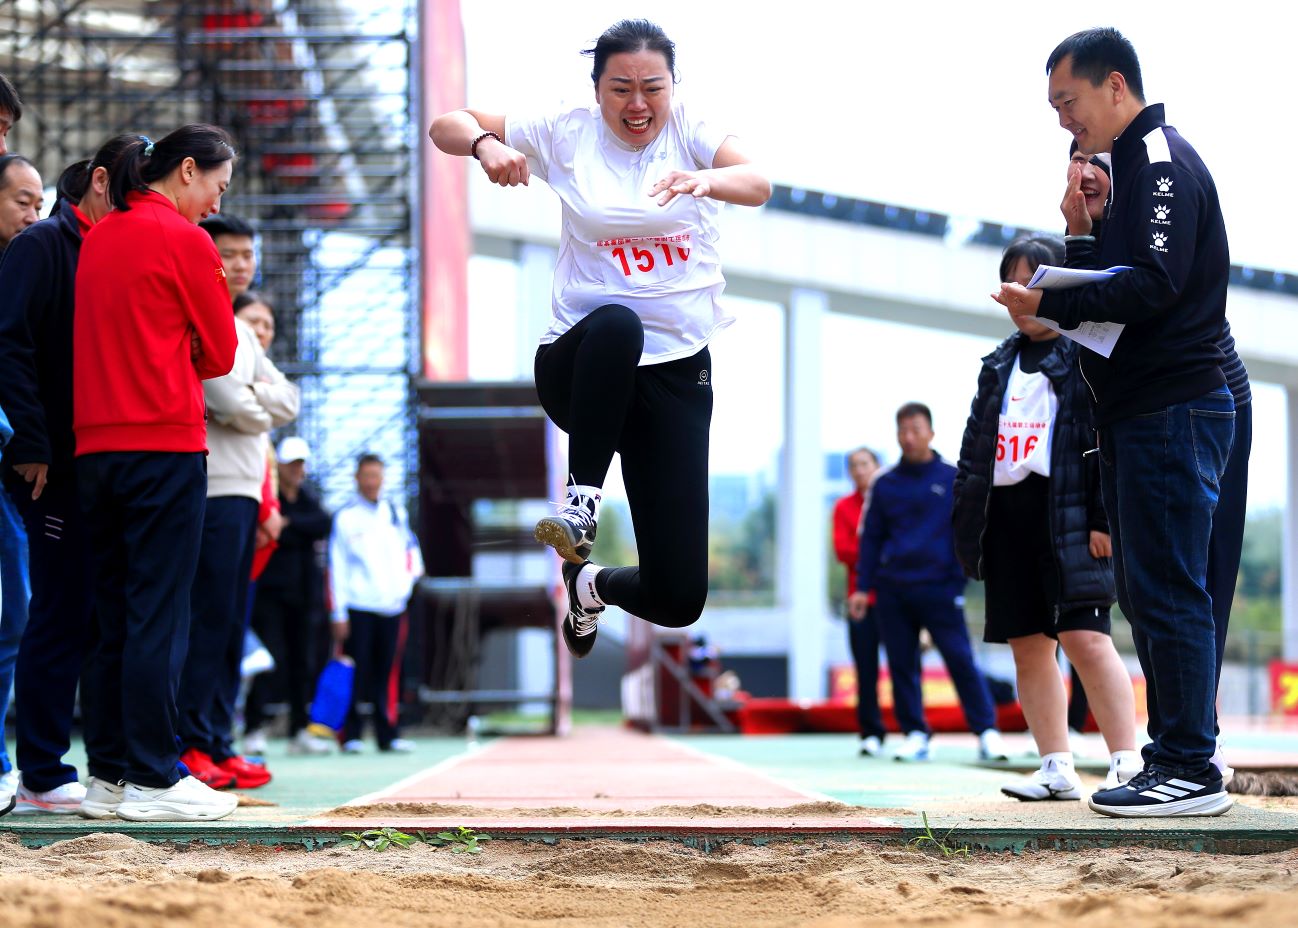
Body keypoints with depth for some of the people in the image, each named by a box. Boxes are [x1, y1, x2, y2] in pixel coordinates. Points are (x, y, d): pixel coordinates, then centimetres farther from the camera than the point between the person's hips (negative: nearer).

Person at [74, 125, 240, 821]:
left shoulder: (99, 237, 15)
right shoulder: (185, 240, -6)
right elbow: (220, 353, 0)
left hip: (95, 445, 7)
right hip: (166, 444, -7)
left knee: (111, 617, 9)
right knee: (159, 615, -5)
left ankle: (108, 776, 10)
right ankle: (153, 780, -5)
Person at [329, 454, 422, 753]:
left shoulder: (396, 512, 11)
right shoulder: (346, 517, -1)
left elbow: (410, 546, 22)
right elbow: (336, 566, -2)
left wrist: (408, 579, 4)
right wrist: (339, 613, -7)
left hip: (391, 605, 3)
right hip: (358, 605, -3)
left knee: (385, 672, 6)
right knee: (356, 673, -4)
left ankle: (388, 734, 9)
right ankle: (352, 735, 0)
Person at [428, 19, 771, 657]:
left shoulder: (689, 130, -1)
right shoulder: (567, 134, 1)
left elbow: (758, 185, -20)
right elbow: (446, 126, 2)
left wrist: (706, 181, -43)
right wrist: (485, 144, -21)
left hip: (679, 372, 1)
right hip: (578, 360, -1)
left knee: (679, 599, -3)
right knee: (616, 322, -42)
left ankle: (591, 582, 33)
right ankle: (581, 500, -27)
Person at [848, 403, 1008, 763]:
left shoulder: (953, 479, 3)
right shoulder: (885, 483, 9)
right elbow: (871, 538, 12)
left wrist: (959, 578, -6)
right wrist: (863, 587, 5)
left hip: (939, 587, -3)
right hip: (892, 590, 3)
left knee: (960, 659, -8)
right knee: (902, 664, 4)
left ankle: (986, 731, -4)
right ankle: (915, 734, 11)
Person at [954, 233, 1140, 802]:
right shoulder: (1000, 364, 20)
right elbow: (975, 444, 21)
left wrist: (1105, 518, -15)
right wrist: (966, 521, 12)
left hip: (1068, 516, -7)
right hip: (1005, 514, 7)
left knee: (1083, 637, -16)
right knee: (1028, 646, 5)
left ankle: (1127, 763, -13)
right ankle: (1058, 771, 10)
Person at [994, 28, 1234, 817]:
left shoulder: (1162, 160, -11)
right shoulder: (1138, 164, 20)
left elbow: (1155, 284, -22)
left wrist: (1054, 306, -21)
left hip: (1173, 410, -10)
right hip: (1145, 410, 10)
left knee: (1168, 590, -10)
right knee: (1147, 589, 12)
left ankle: (1191, 769, -8)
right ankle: (1178, 754, 17)